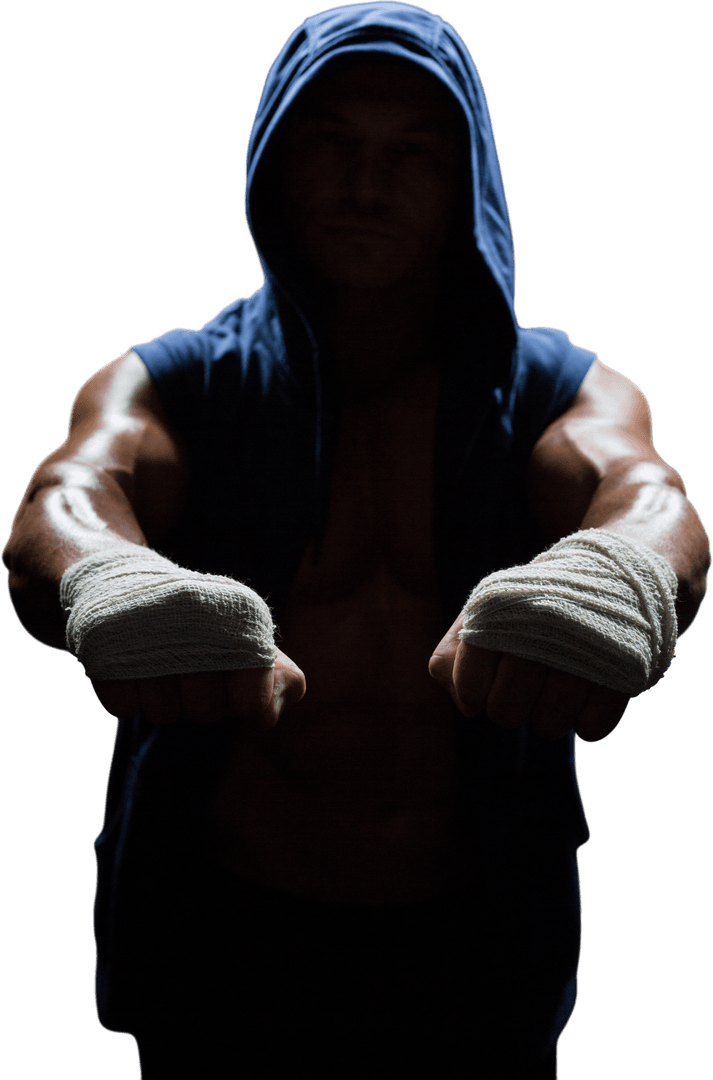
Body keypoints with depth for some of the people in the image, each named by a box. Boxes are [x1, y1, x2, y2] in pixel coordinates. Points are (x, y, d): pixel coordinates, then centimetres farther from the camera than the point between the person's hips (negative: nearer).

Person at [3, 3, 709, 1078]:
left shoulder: (559, 390, -1)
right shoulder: (175, 382, -2)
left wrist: (615, 574, -49)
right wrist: (107, 579, -49)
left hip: (476, 948, 1)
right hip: (224, 938, 0)